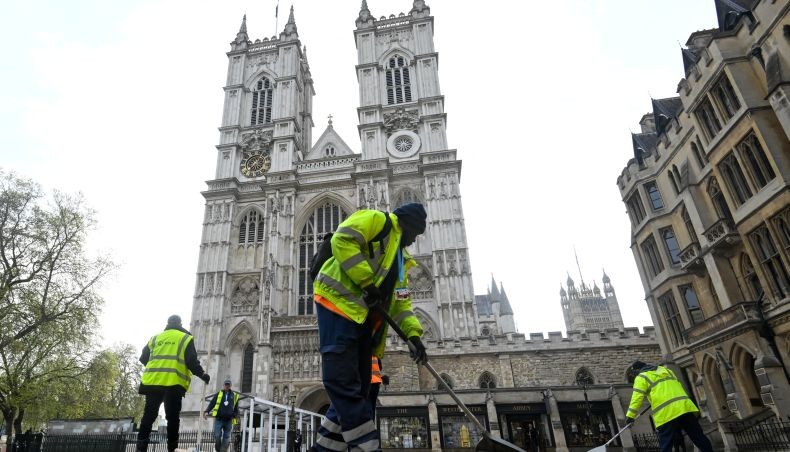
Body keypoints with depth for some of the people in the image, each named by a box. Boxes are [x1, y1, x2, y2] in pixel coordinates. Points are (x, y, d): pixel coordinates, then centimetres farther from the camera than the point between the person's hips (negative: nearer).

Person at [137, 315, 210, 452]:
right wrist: (202, 375, 5)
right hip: (173, 383, -3)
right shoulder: (185, 338, 4)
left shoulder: (155, 338, 17)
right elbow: (191, 361, -4)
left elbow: (143, 359, 20)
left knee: (148, 415, 9)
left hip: (152, 381, 4)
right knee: (173, 418, 2)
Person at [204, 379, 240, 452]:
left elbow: (236, 408, 15)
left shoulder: (234, 396, 12)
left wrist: (235, 417, 6)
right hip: (218, 419, -1)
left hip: (228, 420, 1)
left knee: (226, 438, -3)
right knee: (217, 436, -7)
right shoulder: (218, 394, 10)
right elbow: (211, 403, 6)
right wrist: (207, 411, -8)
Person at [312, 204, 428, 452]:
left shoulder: (400, 260, 27)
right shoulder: (378, 220, 2)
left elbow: (402, 301, 23)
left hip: (363, 319, 10)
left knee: (357, 388, 8)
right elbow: (341, 240, -15)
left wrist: (413, 333, 6)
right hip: (338, 303, -10)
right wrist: (367, 281, -16)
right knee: (345, 384, -12)